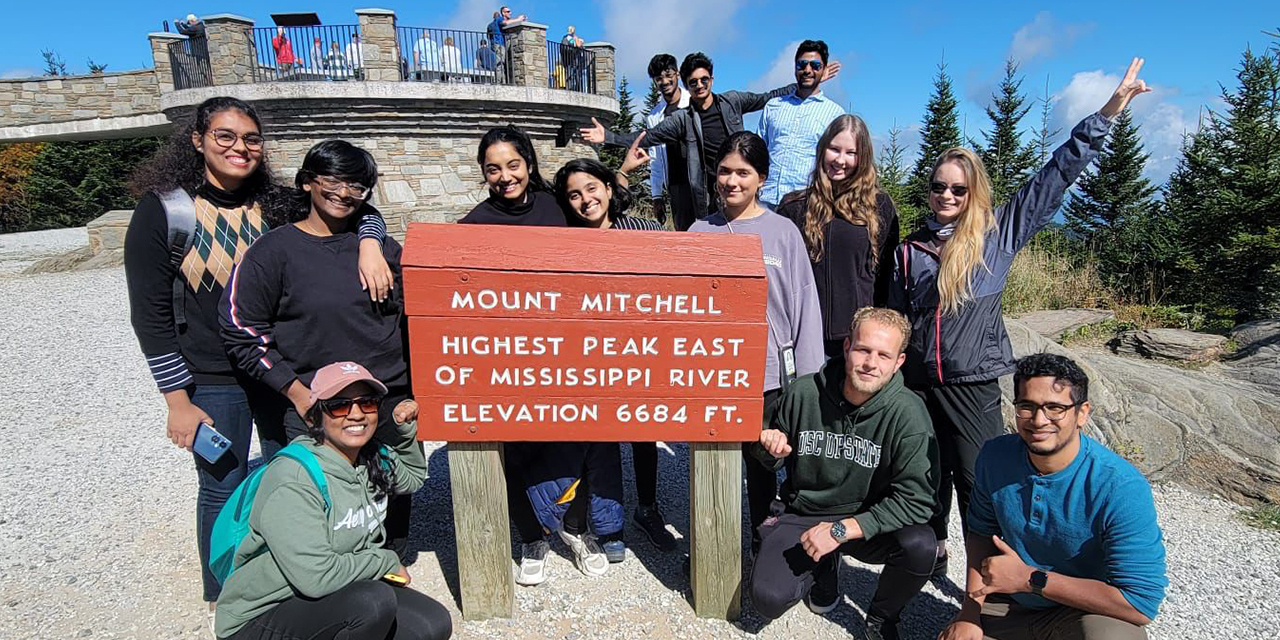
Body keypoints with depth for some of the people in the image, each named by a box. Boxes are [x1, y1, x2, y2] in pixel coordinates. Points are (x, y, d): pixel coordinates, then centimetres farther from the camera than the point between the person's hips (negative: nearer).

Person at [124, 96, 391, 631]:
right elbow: (150, 315, -9)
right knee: (223, 489, 11)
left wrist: (368, 244, -21)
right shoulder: (163, 208, -10)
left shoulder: (276, 204, -3)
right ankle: (222, 594, 38)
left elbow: (357, 209, 3)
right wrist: (177, 400, -10)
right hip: (211, 382, -3)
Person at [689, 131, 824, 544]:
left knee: (761, 463, 12)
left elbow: (804, 306, -1)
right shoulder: (701, 232, 4)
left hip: (768, 372, -1)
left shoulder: (782, 232, -1)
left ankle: (762, 542, 32)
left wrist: (806, 381, -3)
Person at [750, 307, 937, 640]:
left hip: (869, 522, -1)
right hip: (801, 513, 1)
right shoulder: (804, 393, -11)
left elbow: (916, 499, -21)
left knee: (920, 545, -31)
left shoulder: (907, 413, -17)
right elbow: (774, 461, 7)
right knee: (769, 599, -19)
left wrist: (842, 529, -26)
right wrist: (770, 448, -18)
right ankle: (825, 566, 17)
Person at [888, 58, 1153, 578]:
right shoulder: (909, 249, 7)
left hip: (973, 386, -2)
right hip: (916, 384, 2)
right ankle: (930, 556, 32)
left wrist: (1110, 110, 1)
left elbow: (1056, 175, 2)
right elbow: (893, 319, 10)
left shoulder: (997, 232, 3)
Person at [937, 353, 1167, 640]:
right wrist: (970, 610, -7)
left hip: (1091, 613, -3)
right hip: (1009, 607, 4)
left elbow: (1142, 603, -25)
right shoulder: (995, 456, -10)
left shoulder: (1122, 488, -25)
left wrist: (1030, 578, -24)